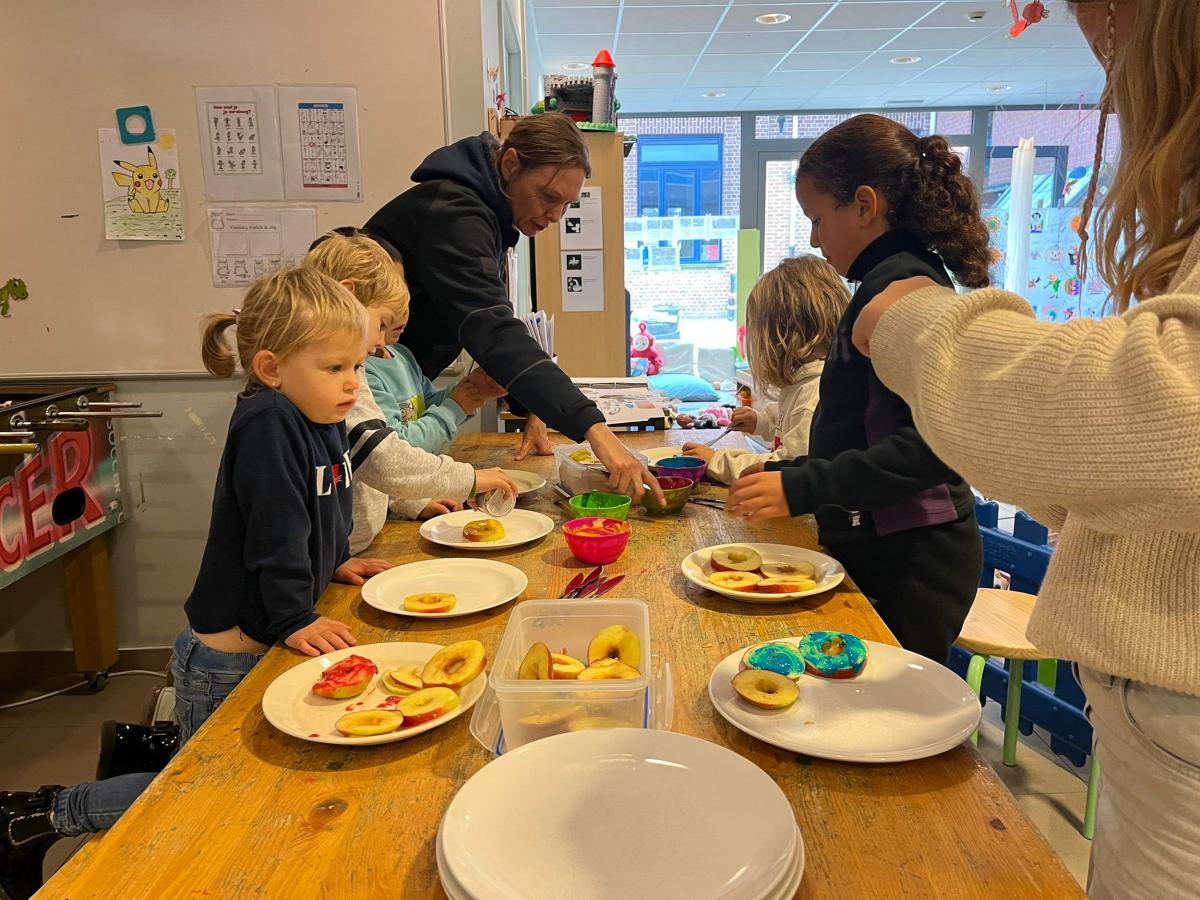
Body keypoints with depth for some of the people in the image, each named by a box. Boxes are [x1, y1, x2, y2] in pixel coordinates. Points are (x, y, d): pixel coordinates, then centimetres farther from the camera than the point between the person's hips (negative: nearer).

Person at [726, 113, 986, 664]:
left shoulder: (902, 284, -16)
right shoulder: (891, 279, 15)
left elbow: (933, 443, -25)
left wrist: (802, 488, -26)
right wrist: (785, 472, 18)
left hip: (909, 560, -9)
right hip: (880, 548, 9)